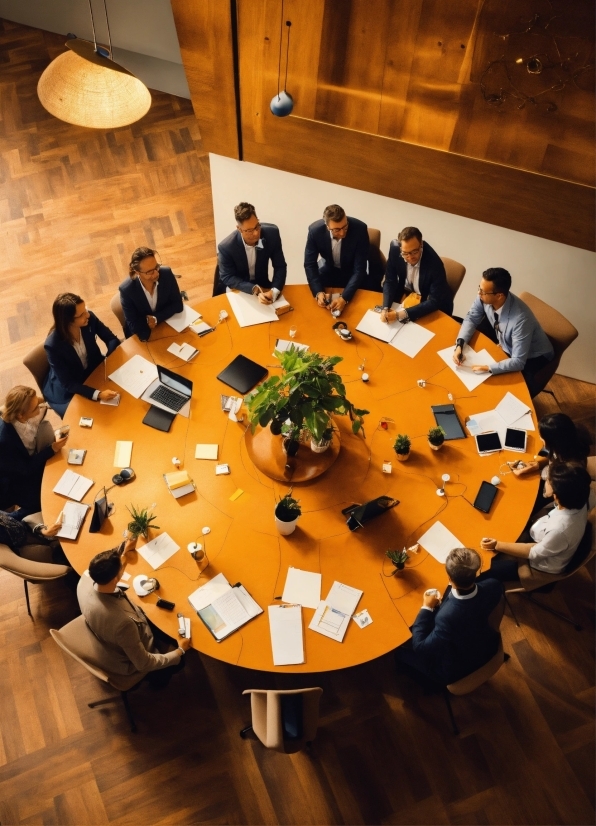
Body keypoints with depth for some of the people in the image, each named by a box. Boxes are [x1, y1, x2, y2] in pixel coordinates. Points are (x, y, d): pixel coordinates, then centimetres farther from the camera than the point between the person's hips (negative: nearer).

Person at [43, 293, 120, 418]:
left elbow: (112, 339, -4)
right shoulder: (53, 345, -32)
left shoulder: (90, 319, -21)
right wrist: (97, 394, -40)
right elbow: (68, 384, -27)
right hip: (68, 391, -4)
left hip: (95, 371, 5)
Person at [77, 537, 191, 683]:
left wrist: (124, 552, 15)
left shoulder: (85, 580, -27)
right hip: (130, 662, -6)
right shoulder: (122, 622, -46)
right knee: (179, 660, 17)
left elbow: (105, 572, 2)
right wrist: (180, 651, -14)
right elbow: (143, 663, -28)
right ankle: (159, 678, 44)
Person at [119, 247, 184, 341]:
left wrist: (156, 318, -18)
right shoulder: (127, 290, -26)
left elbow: (177, 305, -7)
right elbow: (134, 325, -19)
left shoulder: (167, 274, -18)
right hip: (140, 334, -2)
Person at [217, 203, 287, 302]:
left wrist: (274, 291, -28)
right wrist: (255, 290, -27)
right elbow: (227, 278, -13)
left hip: (263, 286, 2)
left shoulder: (272, 233, -17)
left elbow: (280, 267, -10)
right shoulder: (226, 247, -23)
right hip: (238, 290, -2)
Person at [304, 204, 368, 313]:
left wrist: (344, 297, -39)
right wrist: (318, 292, -32)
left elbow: (360, 268, -27)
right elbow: (310, 264, -16)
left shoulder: (359, 229, -31)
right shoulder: (315, 230, -26)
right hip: (328, 270, 2)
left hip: (352, 271, -2)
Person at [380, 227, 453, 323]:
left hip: (436, 308, -4)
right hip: (407, 296, 5)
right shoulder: (395, 248, -21)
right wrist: (385, 308, -28)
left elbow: (435, 302, -29)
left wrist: (401, 314, -37)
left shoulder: (434, 263, -33)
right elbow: (390, 281, -11)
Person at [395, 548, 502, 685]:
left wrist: (426, 608, -18)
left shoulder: (448, 616, -46)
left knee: (401, 650, 14)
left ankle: (432, 683, 38)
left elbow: (420, 647, -27)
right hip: (488, 648, 6)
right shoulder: (493, 586, -29)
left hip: (458, 670, -5)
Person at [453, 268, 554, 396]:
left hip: (532, 357, -6)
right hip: (507, 347, 6)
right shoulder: (485, 298, -24)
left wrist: (488, 369, -47)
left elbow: (518, 362, -37)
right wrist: (459, 345, -23)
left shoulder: (520, 318, -40)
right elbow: (471, 318, -7)